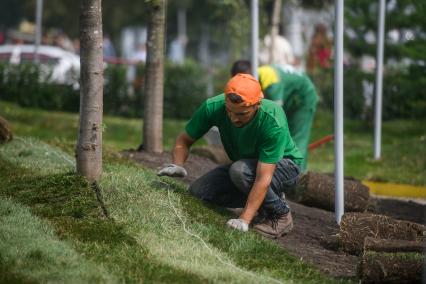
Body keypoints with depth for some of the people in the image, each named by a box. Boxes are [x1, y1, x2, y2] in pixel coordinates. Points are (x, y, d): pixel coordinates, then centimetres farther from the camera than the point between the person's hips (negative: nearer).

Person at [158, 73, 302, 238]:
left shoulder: (274, 122, -37)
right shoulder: (213, 107, -25)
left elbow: (263, 178, -39)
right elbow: (184, 140, -9)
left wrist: (244, 220, -46)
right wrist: (177, 165, -31)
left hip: (284, 164, -5)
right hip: (244, 164, 6)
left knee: (240, 170, -35)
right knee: (197, 191, -15)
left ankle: (280, 214, -10)